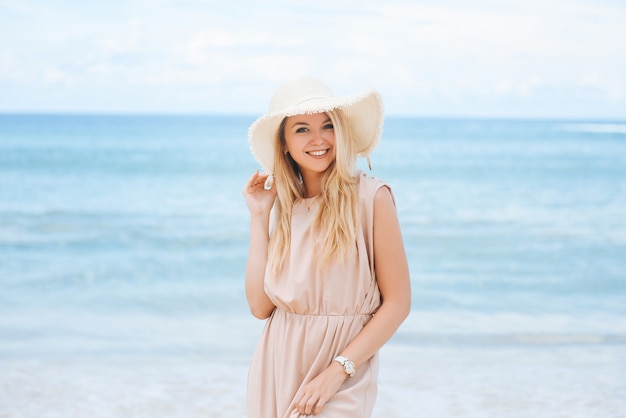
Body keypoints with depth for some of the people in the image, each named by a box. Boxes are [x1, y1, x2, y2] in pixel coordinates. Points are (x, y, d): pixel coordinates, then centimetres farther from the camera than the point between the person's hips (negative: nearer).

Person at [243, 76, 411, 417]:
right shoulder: (282, 206, 5)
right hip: (276, 373, 4)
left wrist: (336, 372, -16)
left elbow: (398, 302, -11)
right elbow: (260, 305, -1)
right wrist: (259, 217, -2)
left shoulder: (370, 196, -9)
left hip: (340, 383, -4)